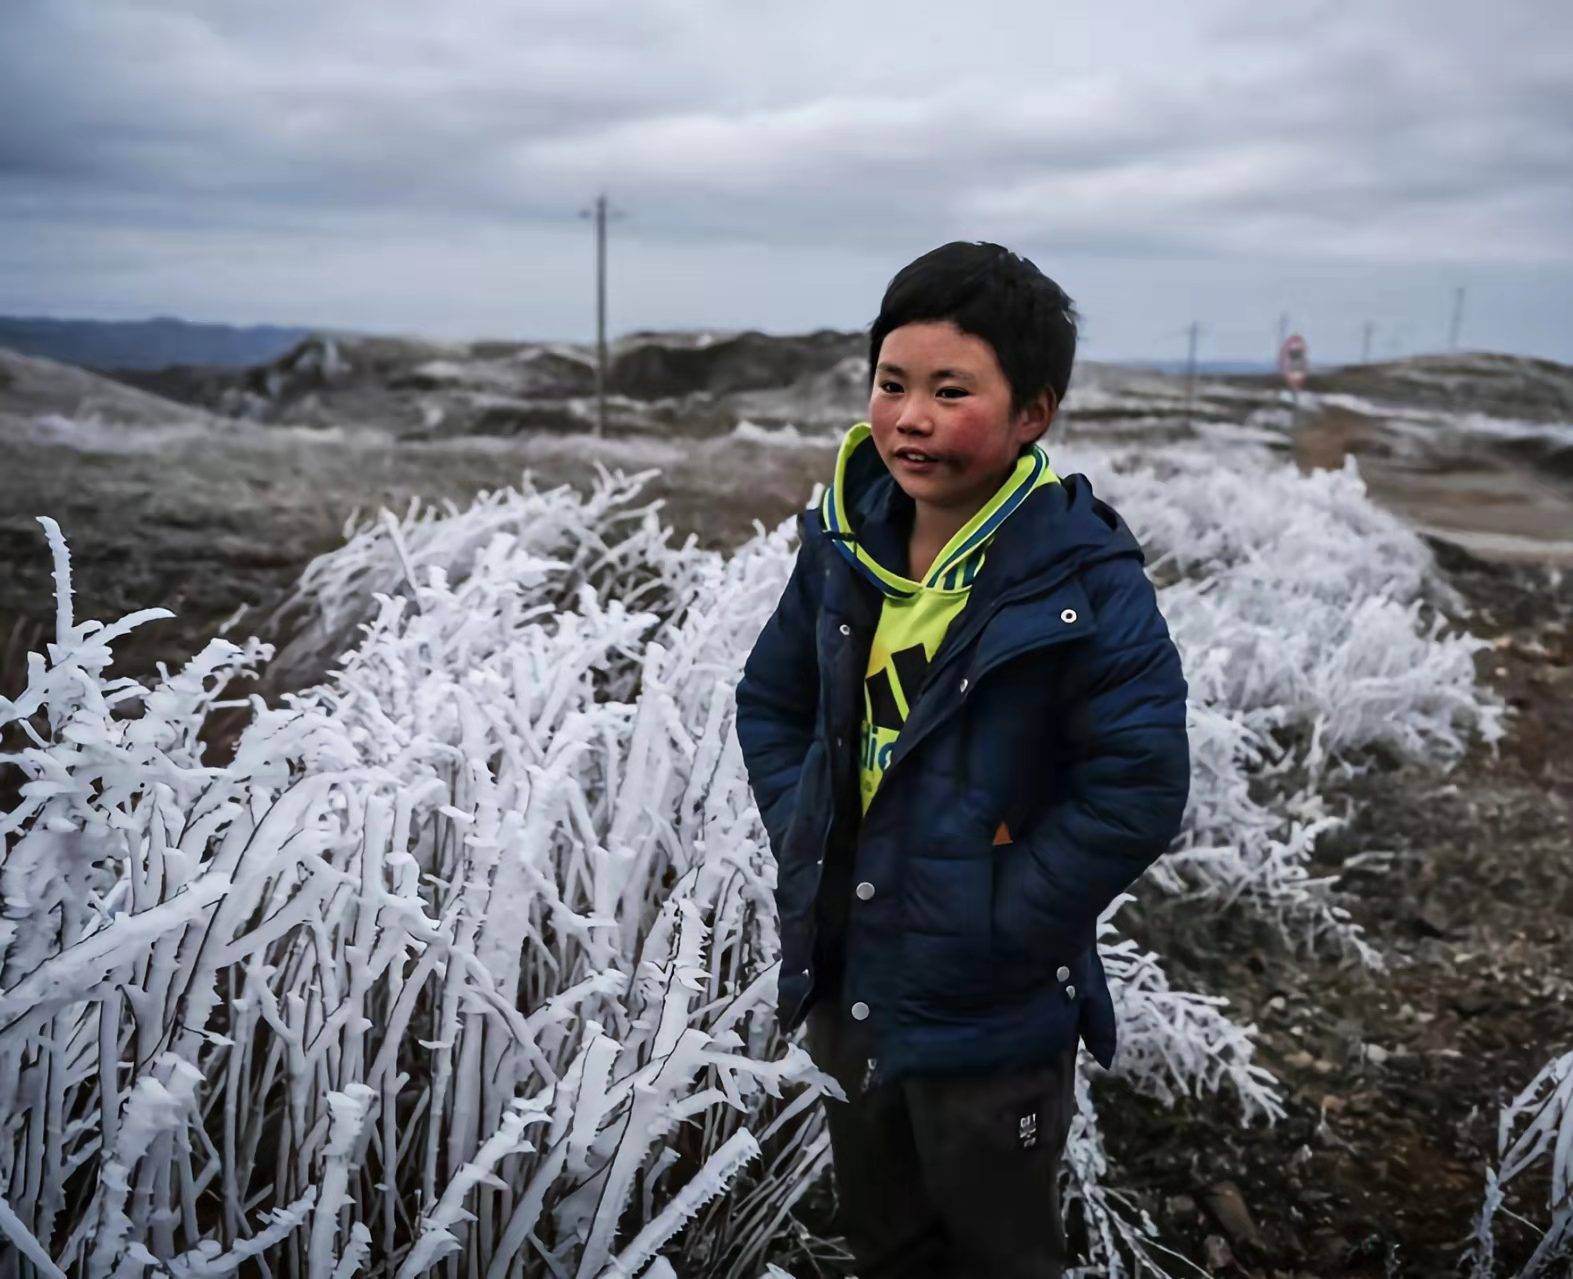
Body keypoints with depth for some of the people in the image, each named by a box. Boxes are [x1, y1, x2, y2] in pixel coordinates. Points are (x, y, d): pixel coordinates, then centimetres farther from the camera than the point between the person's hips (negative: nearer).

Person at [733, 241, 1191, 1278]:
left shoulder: (1086, 583, -21)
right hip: (847, 987, 5)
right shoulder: (848, 541, -4)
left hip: (992, 1015, -5)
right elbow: (772, 698, 9)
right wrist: (802, 835, -2)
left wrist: (1002, 921, -18)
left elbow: (1137, 791, -21)